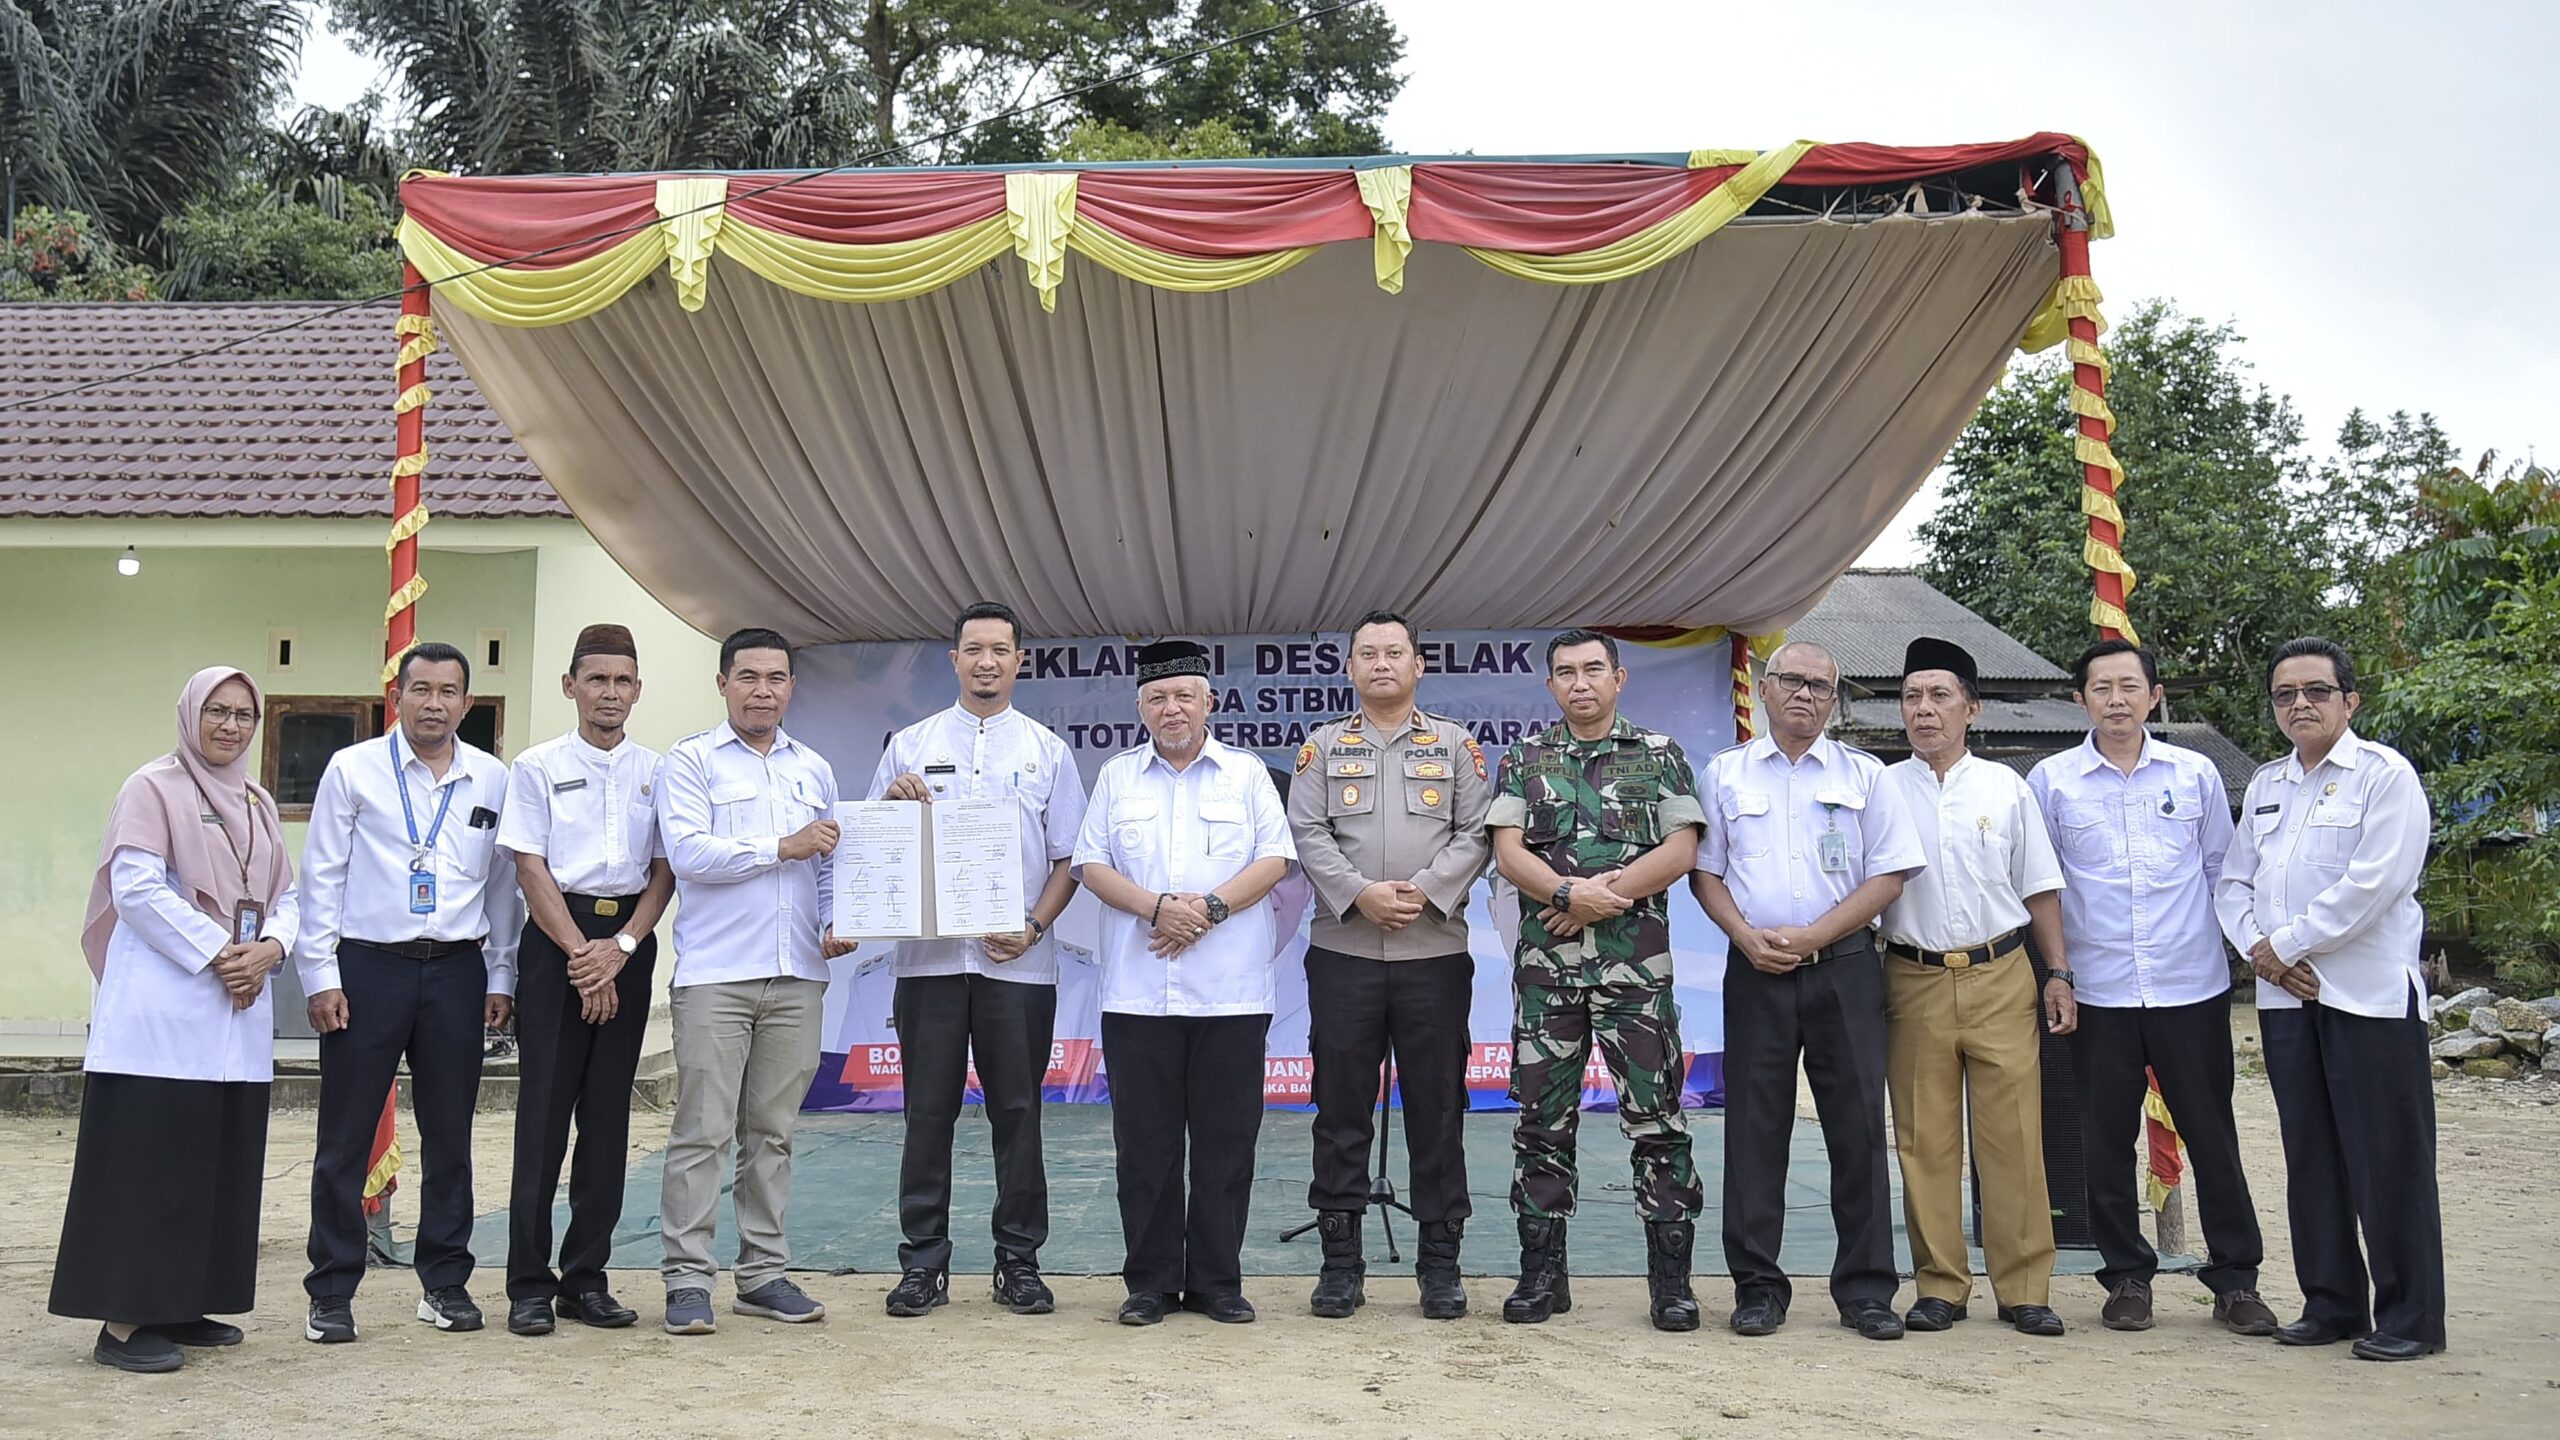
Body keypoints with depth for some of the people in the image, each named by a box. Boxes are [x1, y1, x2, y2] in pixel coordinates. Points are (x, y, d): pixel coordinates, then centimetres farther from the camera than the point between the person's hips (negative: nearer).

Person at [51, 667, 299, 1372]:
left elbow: (285, 898, 16)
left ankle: (178, 1306, 18)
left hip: (241, 1011, 7)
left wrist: (270, 948, -5)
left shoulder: (259, 805, 18)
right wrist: (217, 954, -15)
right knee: (149, 1162, -7)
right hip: (164, 1004, -7)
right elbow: (136, 889, -12)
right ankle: (122, 1321, -2)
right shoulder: (153, 787, -2)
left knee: (222, 1161, 9)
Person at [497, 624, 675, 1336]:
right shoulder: (538, 767, 3)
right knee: (544, 1110, -3)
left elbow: (665, 871, 7)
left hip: (629, 944, 3)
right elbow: (530, 868, -3)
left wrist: (622, 945, -8)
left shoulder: (656, 771, 10)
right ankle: (529, 1284, 3)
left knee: (608, 1113, 6)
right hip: (556, 938, -3)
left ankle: (586, 1277, 13)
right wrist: (581, 953, -10)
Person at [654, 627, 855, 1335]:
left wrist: (835, 924, 5)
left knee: (773, 1132, 9)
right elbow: (686, 852, -12)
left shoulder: (814, 769, 18)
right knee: (703, 1131, -5)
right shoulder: (691, 760, 2)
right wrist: (782, 847, -11)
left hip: (797, 978, 5)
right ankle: (687, 1280, 2)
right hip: (714, 976, -4)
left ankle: (763, 1274, 15)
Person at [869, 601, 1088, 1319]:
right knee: (928, 1112, 3)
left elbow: (1069, 859, 7)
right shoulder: (910, 745, 10)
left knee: (1017, 1112, 3)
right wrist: (894, 801, -9)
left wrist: (1035, 926, -8)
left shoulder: (1047, 749, 10)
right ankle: (923, 1261, 12)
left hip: (1017, 962, 0)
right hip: (928, 957, 0)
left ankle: (1019, 1261, 13)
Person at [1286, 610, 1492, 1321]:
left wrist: (1424, 891, -12)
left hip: (1435, 951, 0)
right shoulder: (1323, 746, 11)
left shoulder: (1456, 745, 10)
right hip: (1342, 950, 0)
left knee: (1437, 1108, 3)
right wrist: (1359, 894, -13)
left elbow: (1475, 834, 2)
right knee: (1341, 1108, 3)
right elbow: (1306, 833, 2)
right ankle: (1341, 1259, 11)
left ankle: (1440, 1261, 11)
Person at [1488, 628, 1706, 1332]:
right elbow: (1508, 852, 1)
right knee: (1542, 1120, 5)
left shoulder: (1660, 756, 8)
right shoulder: (1523, 760, 11)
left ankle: (1671, 1278, 7)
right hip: (1546, 963, 2)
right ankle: (1542, 1273, 14)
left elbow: (1681, 850, -2)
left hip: (1638, 963, -1)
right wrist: (1569, 891, -16)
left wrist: (1606, 893, -12)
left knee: (1656, 1118, -1)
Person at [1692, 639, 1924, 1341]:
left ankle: (1865, 1290, 9)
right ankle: (1757, 1287, 9)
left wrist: (1812, 936, -9)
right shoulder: (1726, 773, 11)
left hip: (1844, 968, 0)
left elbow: (1890, 875, 3)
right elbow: (1704, 872, 10)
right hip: (1756, 969, 1)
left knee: (1857, 1126, 0)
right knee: (1754, 1128, 1)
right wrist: (1748, 938, -7)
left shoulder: (1864, 774, 8)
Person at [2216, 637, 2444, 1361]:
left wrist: (2283, 944, -12)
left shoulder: (2385, 774, -5)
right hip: (2286, 996, 6)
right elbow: (2234, 882, 15)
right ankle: (2332, 1303, 20)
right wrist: (2262, 952, -4)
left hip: (2369, 995, -6)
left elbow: (2373, 884, -15)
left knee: (2387, 1159, -2)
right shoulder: (2265, 786, 16)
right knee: (2312, 1158, 11)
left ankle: (2409, 1318, 7)